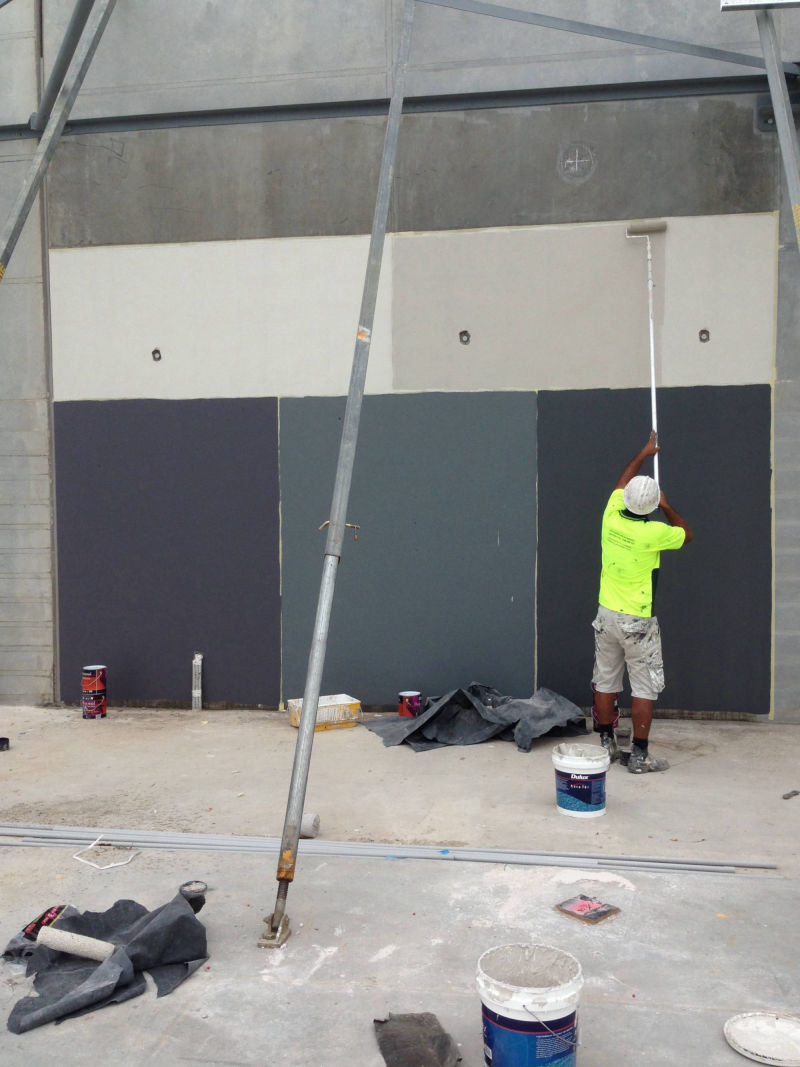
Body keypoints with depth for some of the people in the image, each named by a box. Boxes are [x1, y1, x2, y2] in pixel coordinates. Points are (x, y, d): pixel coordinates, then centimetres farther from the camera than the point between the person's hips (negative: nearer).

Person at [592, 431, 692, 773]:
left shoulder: (611, 518, -5)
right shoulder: (653, 533, -18)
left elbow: (621, 483, 16)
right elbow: (686, 534, 4)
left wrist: (643, 453, 29)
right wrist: (666, 507, 15)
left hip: (606, 616, 6)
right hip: (638, 622, -5)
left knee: (605, 682, 13)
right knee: (644, 688, 3)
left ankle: (606, 745, 23)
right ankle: (639, 755, 6)